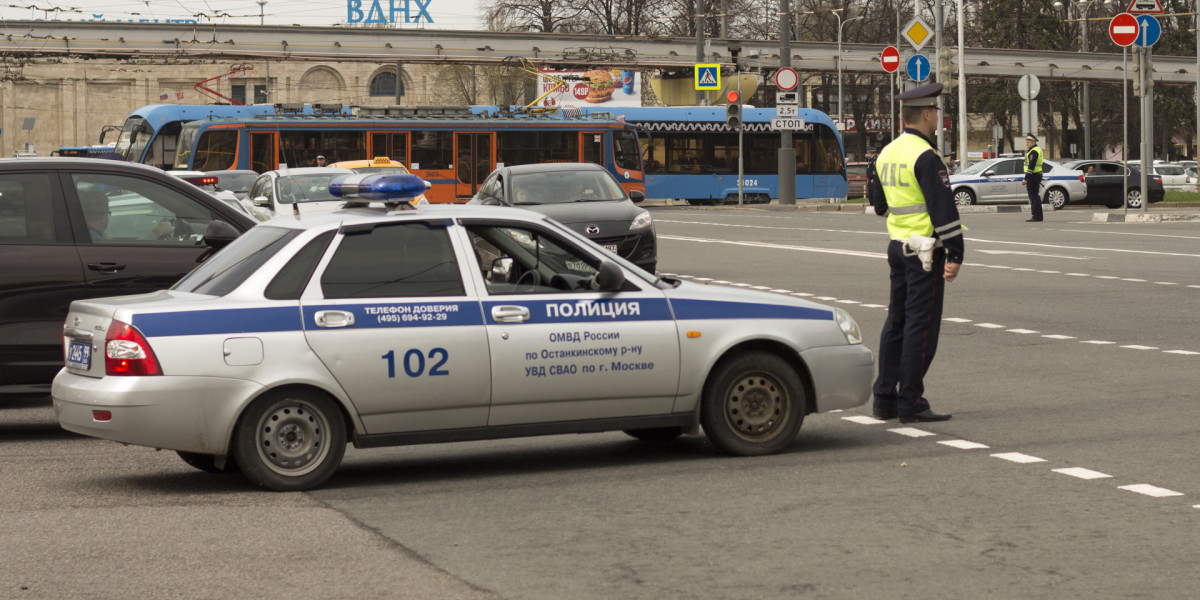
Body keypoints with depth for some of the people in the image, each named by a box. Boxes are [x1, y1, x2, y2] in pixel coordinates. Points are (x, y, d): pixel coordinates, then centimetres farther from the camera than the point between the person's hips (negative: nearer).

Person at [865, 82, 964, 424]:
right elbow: (943, 207, -19)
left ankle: (885, 399, 17)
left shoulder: (887, 153, 10)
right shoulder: (925, 156, -16)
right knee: (921, 325, -5)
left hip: (897, 246, 9)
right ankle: (911, 404, -4)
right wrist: (955, 254, -18)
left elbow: (878, 203, 20)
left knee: (897, 320, 13)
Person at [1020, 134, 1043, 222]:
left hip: (1033, 176, -11)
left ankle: (1036, 216, -10)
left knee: (1034, 197, -9)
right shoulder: (1038, 149, 17)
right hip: (1037, 175, 11)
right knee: (1035, 197, 14)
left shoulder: (1033, 152, -17)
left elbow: (1031, 166, -23)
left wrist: (1026, 179, -24)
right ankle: (1038, 216, 18)